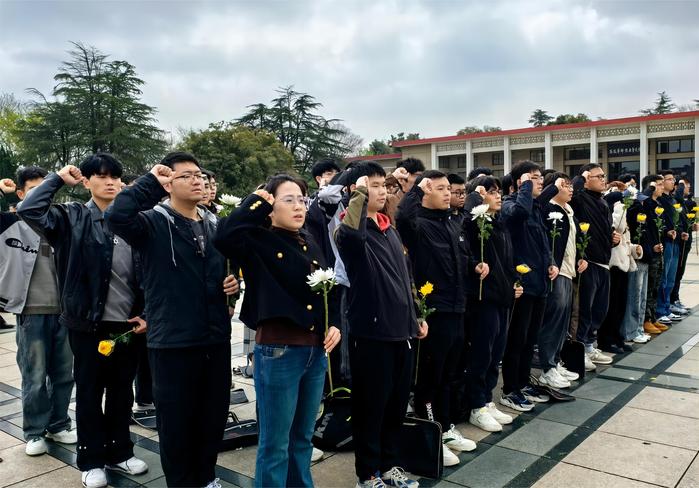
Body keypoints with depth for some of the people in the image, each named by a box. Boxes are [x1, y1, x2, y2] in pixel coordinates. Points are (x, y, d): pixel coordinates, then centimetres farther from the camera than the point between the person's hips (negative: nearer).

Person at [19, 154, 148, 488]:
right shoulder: (73, 217, -4)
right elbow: (29, 211, -21)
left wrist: (144, 314, 2)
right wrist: (58, 179, -9)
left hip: (127, 324, 3)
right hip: (88, 325, -3)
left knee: (122, 391, 15)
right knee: (90, 392, 10)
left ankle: (120, 452, 32)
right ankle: (92, 461, 26)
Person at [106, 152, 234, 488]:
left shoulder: (216, 225, 11)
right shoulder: (153, 223, -7)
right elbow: (116, 216, -28)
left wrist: (234, 282, 3)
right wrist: (150, 182, -18)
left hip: (216, 338, 6)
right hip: (172, 341, -5)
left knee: (214, 415, 17)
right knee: (176, 418, 9)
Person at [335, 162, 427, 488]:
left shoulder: (390, 229, 14)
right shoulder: (354, 230, -10)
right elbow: (351, 233, -37)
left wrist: (415, 317, 19)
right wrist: (359, 194, -23)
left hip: (401, 329, 7)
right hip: (371, 331, -7)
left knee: (397, 403, 16)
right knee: (370, 405, 5)